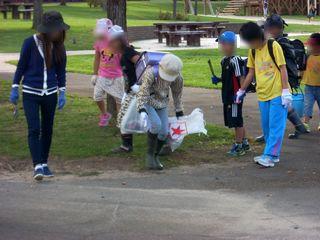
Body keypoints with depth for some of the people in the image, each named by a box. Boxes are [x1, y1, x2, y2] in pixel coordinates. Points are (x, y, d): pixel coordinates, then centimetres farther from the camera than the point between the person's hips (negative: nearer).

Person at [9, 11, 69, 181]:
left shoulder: (58, 47, 0)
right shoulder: (30, 43, -10)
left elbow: (61, 71, 8)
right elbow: (21, 67, -3)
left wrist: (62, 92, 2)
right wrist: (15, 88, -4)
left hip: (50, 94, 4)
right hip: (30, 93, -4)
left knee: (47, 130, 10)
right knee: (34, 130, -12)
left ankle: (44, 164, 22)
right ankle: (37, 166, -14)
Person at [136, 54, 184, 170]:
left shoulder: (178, 78, -13)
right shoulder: (150, 73, -29)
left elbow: (177, 95, 3)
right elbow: (142, 93, -31)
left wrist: (179, 114, 9)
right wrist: (142, 111, -44)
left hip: (162, 104, 5)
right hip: (148, 103, -5)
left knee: (164, 132, -5)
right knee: (156, 124, -27)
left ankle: (155, 157, 17)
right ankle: (149, 155, -15)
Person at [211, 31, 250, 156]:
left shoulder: (235, 61, -17)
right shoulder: (224, 61, 11)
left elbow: (241, 78, -18)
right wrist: (218, 79, 5)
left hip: (235, 96, -9)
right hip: (227, 96, 9)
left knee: (237, 121, -1)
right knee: (237, 122, 17)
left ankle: (238, 146, 6)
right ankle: (244, 143, 28)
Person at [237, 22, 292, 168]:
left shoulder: (273, 46, -10)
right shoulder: (253, 51, 8)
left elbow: (283, 69, -10)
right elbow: (251, 72, 18)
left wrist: (285, 91, -15)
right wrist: (242, 90, 20)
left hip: (277, 94, -7)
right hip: (262, 95, 7)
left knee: (275, 126, -7)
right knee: (267, 127, 9)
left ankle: (269, 156, -8)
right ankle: (273, 155, 17)